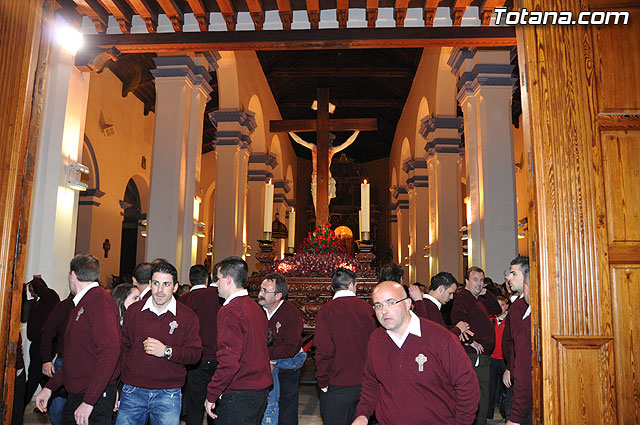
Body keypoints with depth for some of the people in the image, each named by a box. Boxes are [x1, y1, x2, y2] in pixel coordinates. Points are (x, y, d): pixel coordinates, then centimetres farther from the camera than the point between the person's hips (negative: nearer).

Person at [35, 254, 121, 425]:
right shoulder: (81, 304, 14)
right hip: (74, 396, 9)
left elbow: (109, 352, -27)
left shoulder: (100, 300, -17)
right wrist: (49, 387, 18)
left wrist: (88, 401, -26)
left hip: (95, 399, -9)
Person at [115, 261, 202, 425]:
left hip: (168, 395, -2)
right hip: (132, 392, 2)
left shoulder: (187, 316, -2)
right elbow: (124, 347, 9)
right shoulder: (133, 311, 5)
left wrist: (167, 351, -18)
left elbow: (195, 353, -4)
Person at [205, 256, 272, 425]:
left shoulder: (229, 311, -18)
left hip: (239, 395, -8)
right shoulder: (256, 308, 9)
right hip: (261, 391, 8)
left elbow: (229, 360, -23)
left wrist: (211, 395, -14)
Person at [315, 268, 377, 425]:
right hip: (365, 385, 4)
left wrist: (323, 383, -3)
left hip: (337, 388, -4)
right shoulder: (368, 309, -2)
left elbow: (324, 351, -15)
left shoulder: (327, 310, -13)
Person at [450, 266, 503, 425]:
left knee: (483, 393, 15)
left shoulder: (479, 299, 19)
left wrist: (486, 293, 13)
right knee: (479, 393, -6)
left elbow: (497, 310, 24)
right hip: (473, 355, -9)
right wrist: (471, 342, -19)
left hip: (484, 355, 9)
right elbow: (457, 322, -22)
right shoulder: (462, 297, -11)